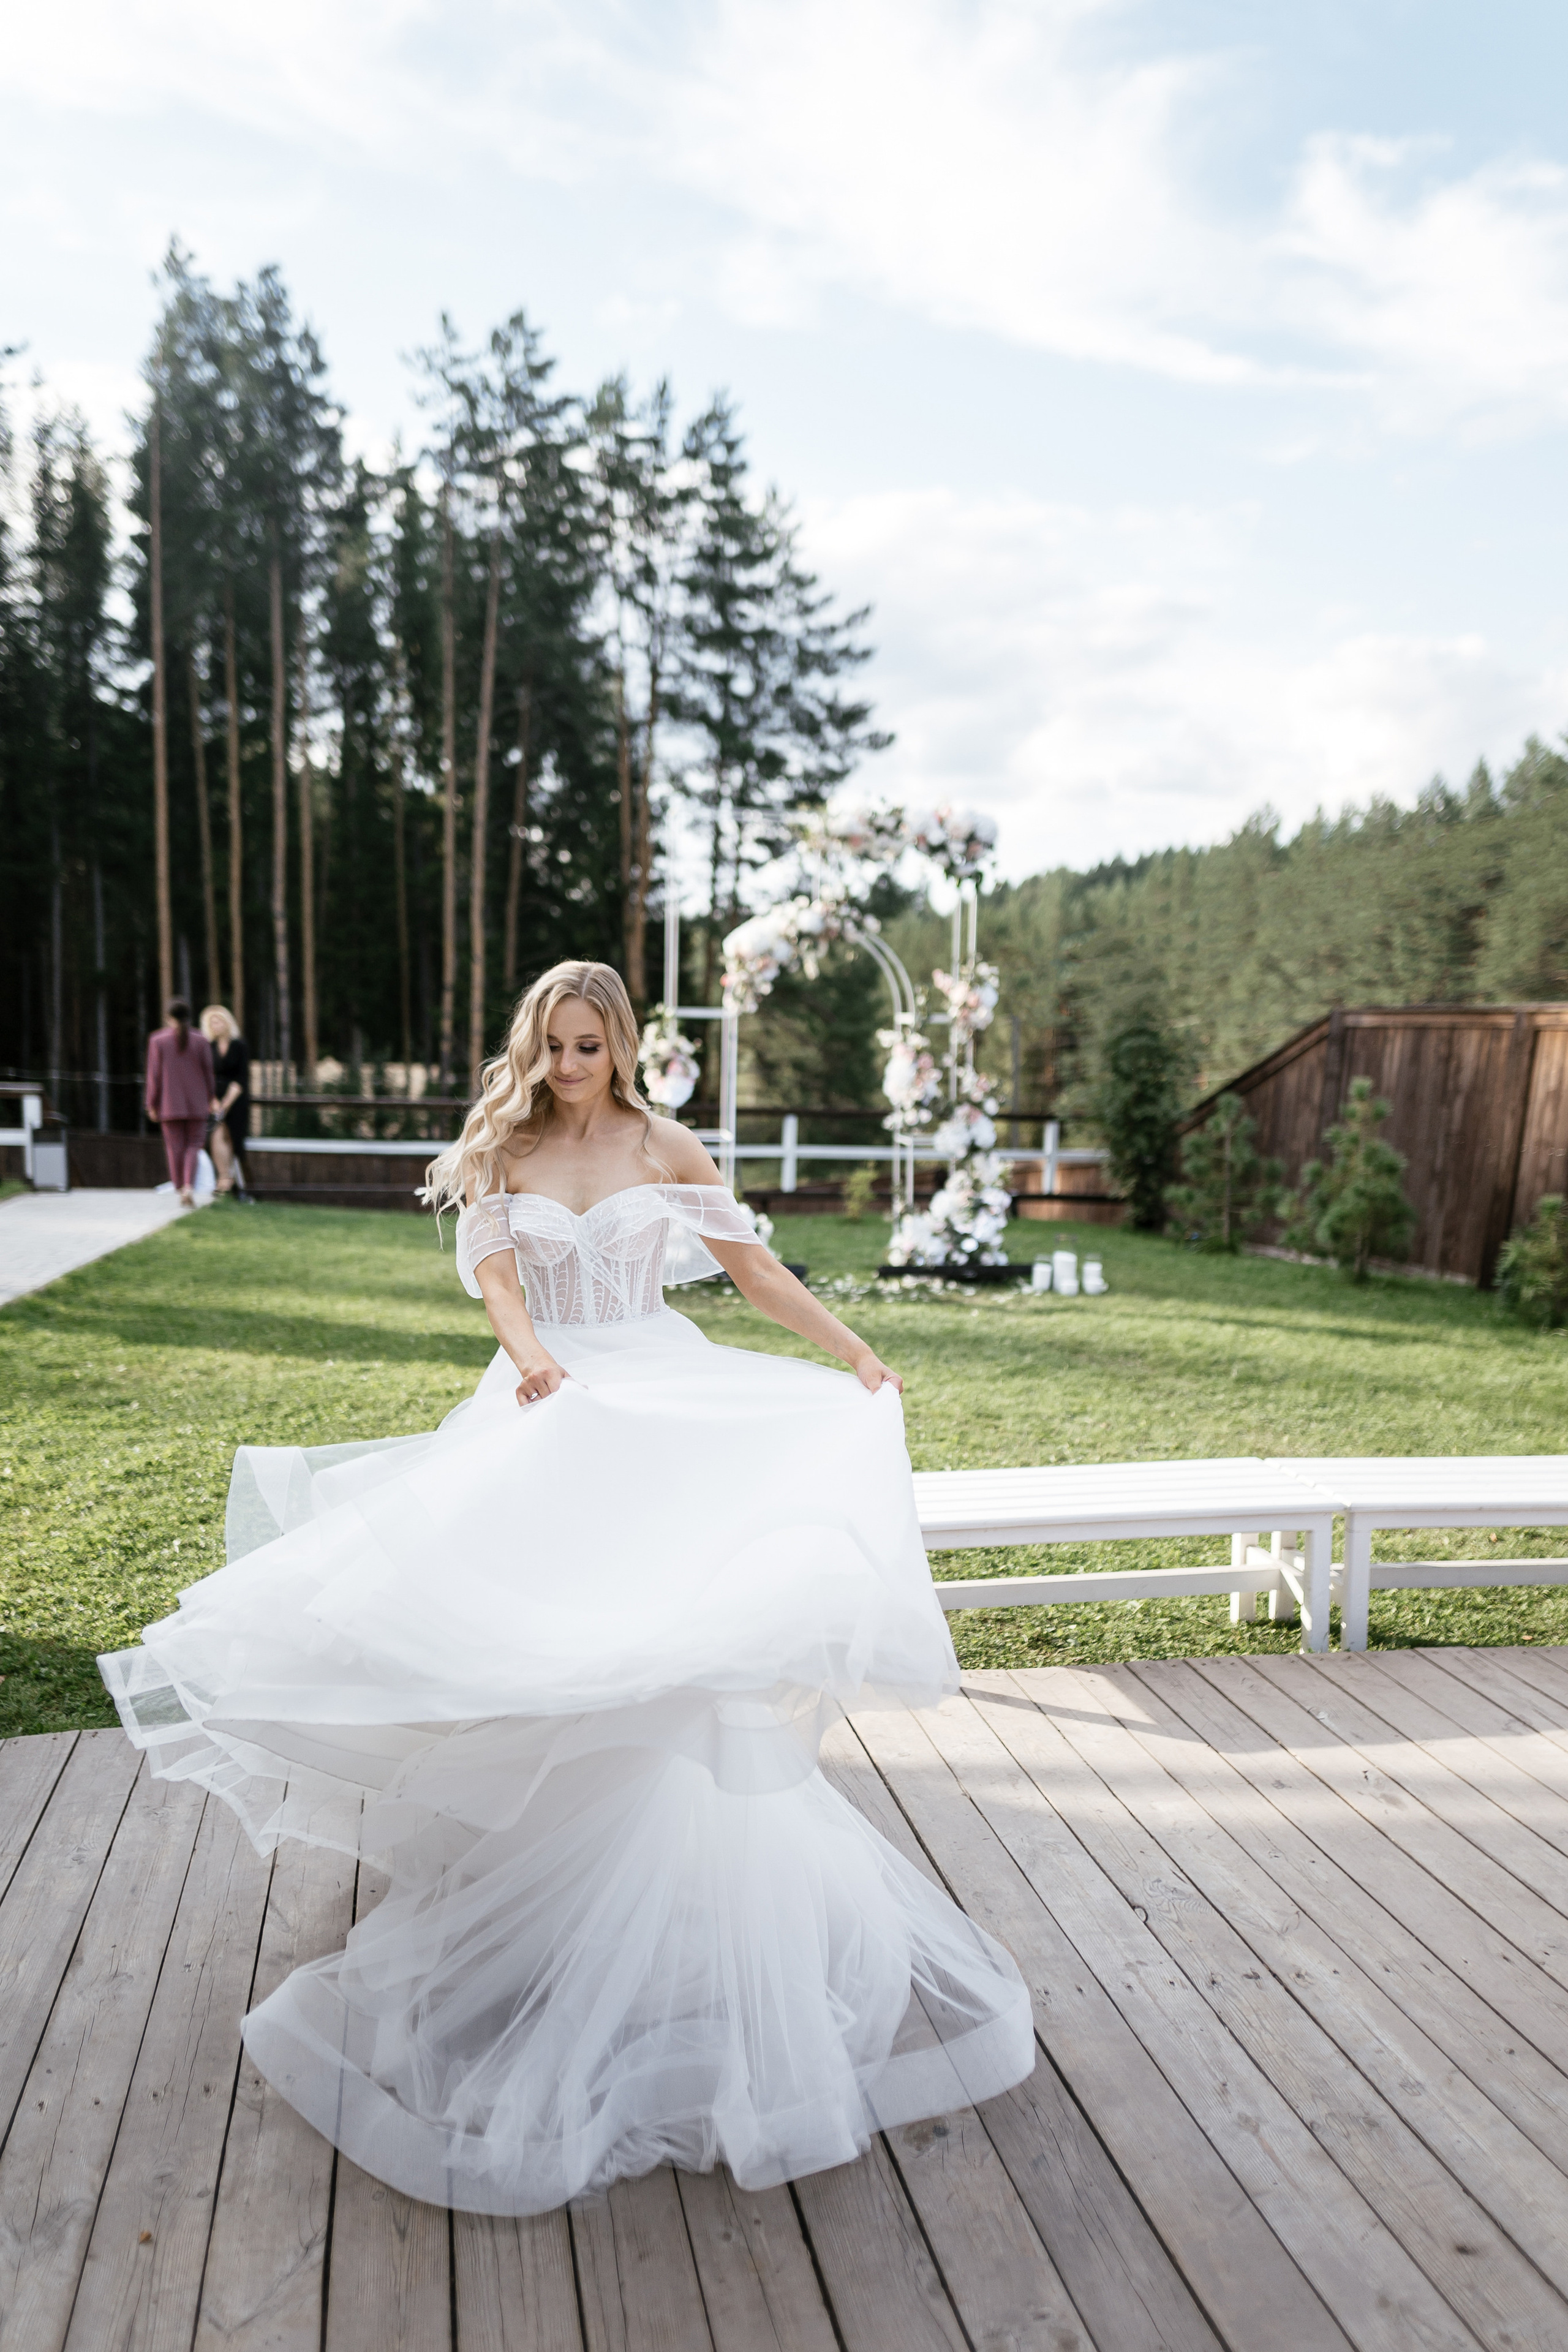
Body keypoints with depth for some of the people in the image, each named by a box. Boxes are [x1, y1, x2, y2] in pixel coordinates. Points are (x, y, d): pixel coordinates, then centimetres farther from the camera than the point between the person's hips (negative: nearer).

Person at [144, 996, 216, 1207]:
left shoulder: (157, 1040, -5)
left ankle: (180, 1189, 12)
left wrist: (152, 1105, 2)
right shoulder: (201, 1041, -2)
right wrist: (209, 1099, 15)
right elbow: (208, 1072, 2)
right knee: (193, 1146, 4)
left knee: (175, 1148, 8)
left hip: (170, 1104, 0)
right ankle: (189, 1186, -14)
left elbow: (154, 1074, -4)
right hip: (197, 1104, 0)